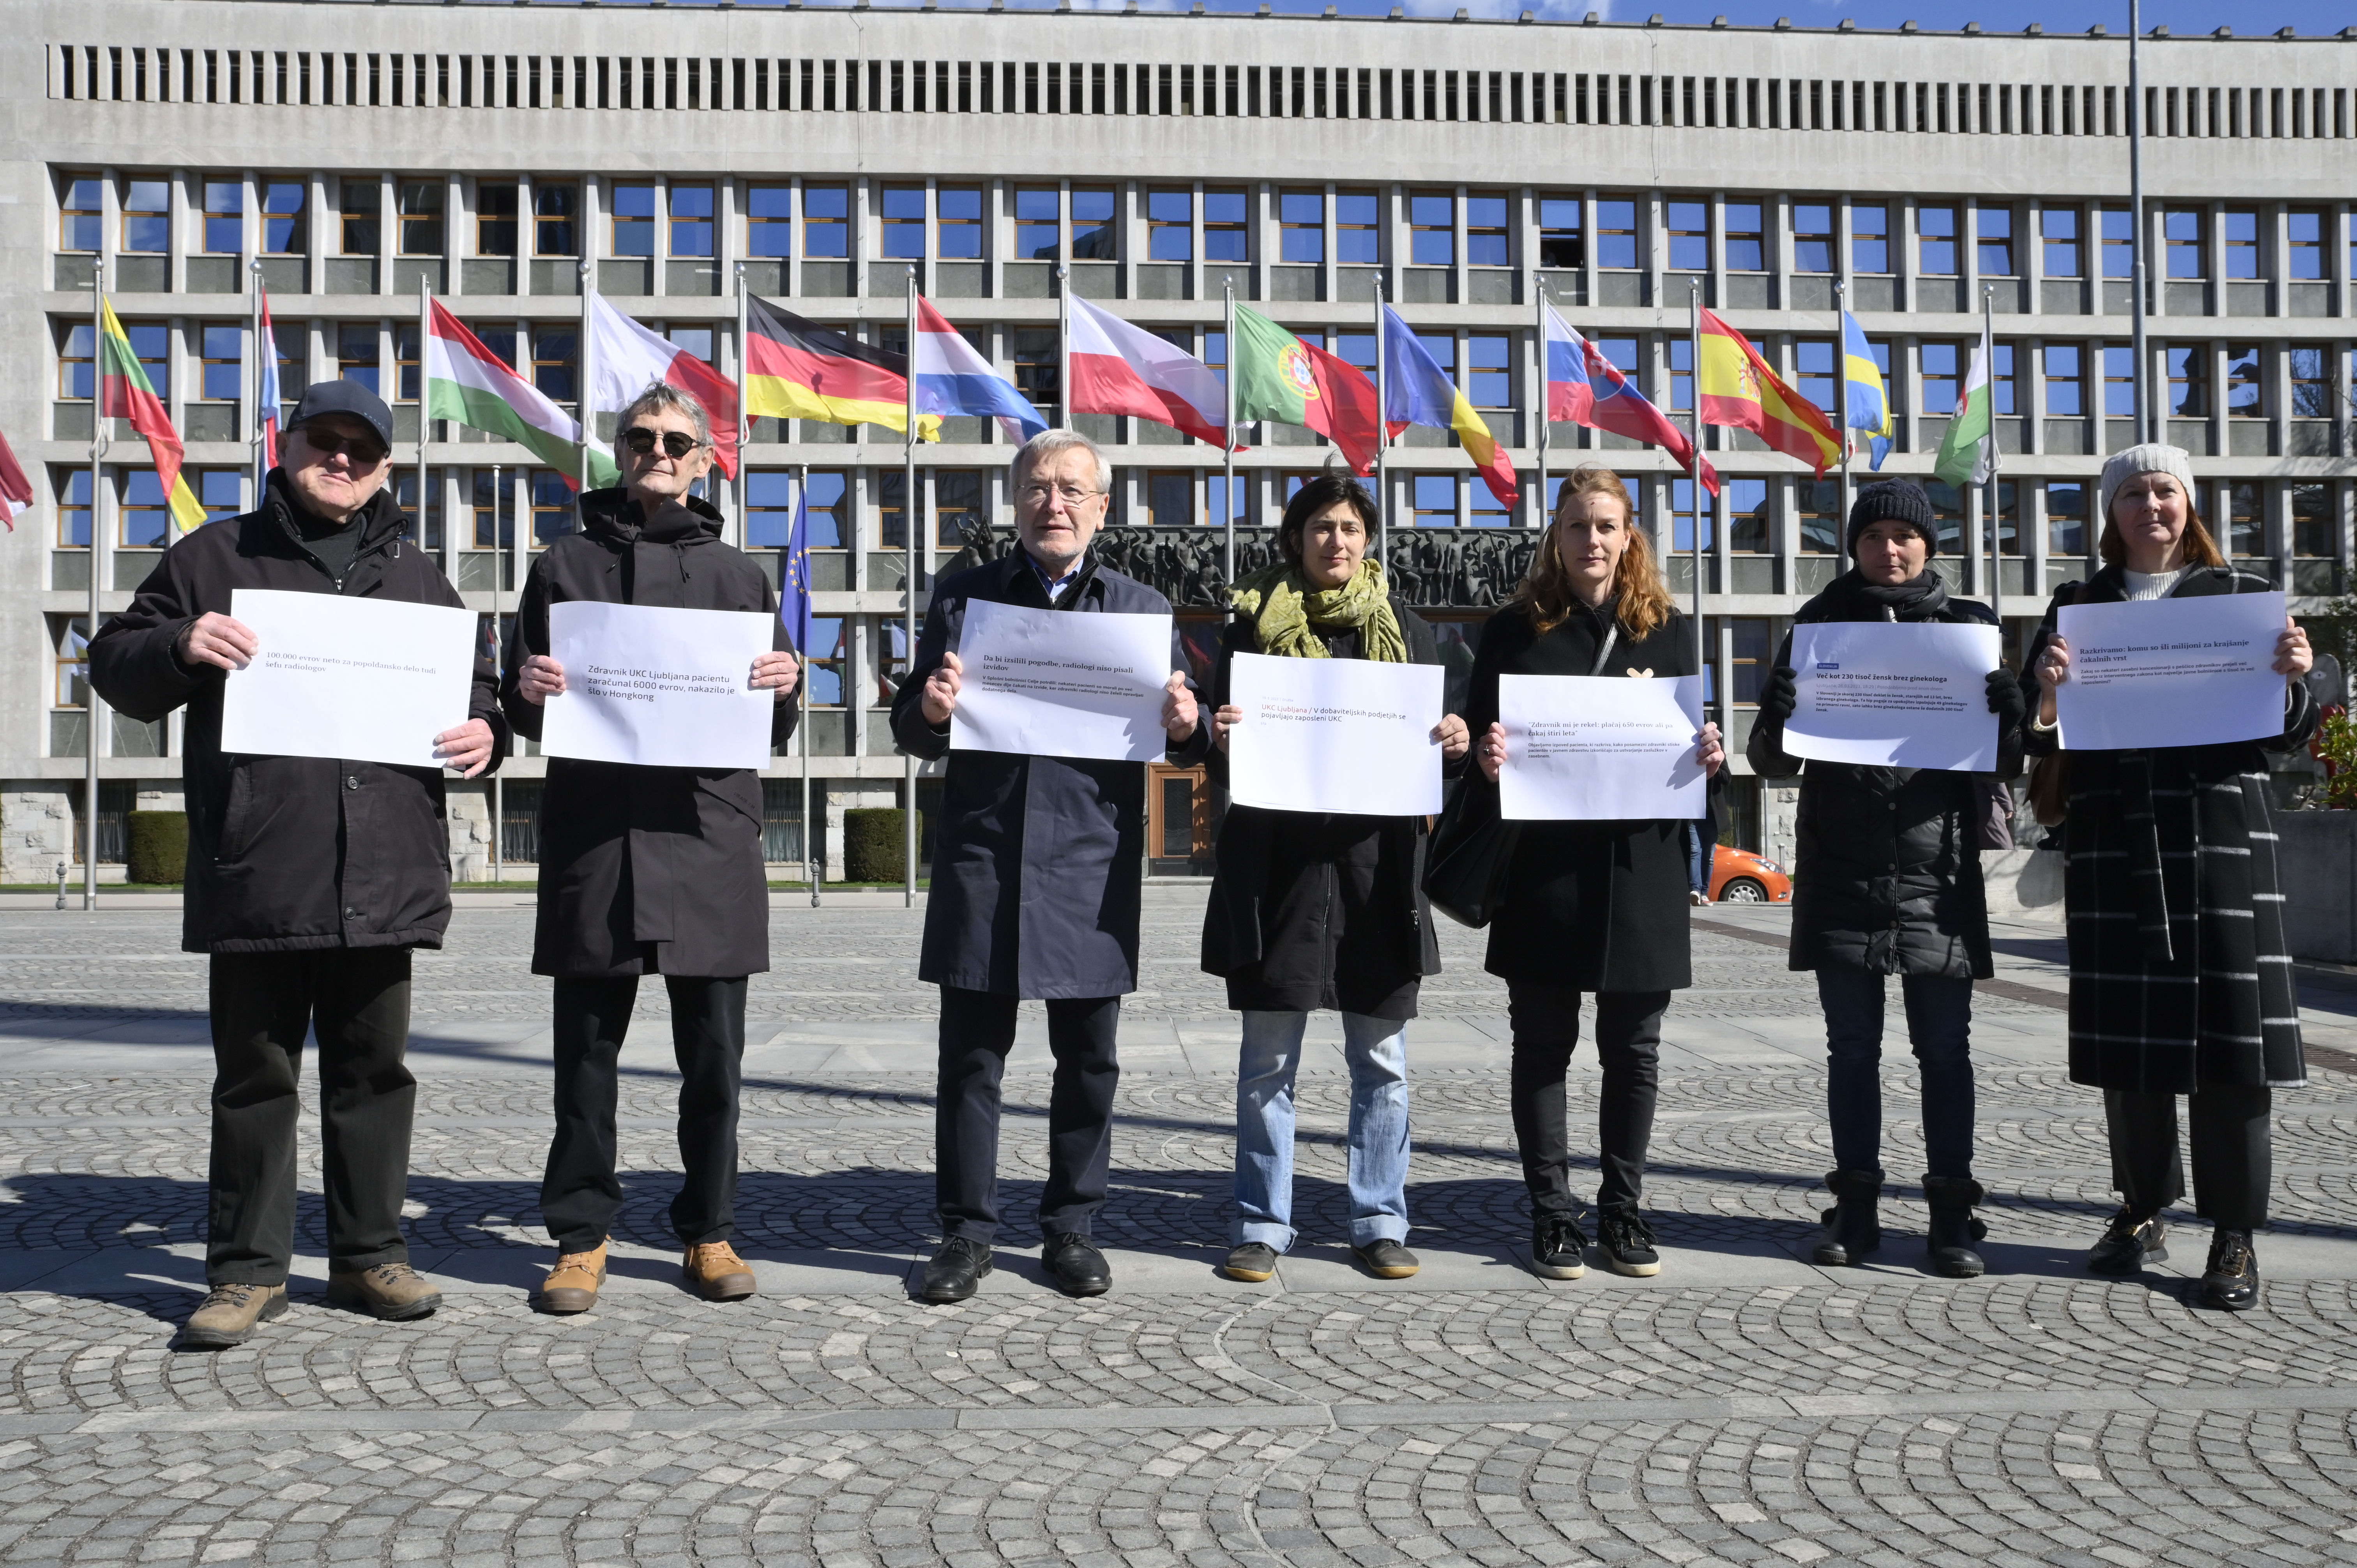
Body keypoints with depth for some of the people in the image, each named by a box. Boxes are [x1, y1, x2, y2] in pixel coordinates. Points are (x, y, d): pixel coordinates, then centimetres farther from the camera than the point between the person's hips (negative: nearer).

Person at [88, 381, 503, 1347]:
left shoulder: (415, 576, 18)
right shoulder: (216, 559, 10)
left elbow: (476, 682, 23)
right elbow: (114, 667, 10)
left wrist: (484, 731, 1)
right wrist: (178, 646, -12)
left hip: (385, 875, 2)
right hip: (256, 870, -2)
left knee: (373, 1069, 9)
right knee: (255, 1075, 4)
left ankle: (370, 1255, 20)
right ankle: (247, 1270, 14)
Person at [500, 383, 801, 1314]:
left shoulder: (739, 575, 15)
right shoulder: (565, 565, 14)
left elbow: (772, 733, 15)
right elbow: (522, 713, 15)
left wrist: (785, 690, -7)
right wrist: (526, 692, -7)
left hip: (709, 828, 0)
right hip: (592, 828, 0)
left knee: (713, 1051, 4)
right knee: (586, 1050, 4)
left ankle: (710, 1232, 17)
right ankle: (581, 1235, 15)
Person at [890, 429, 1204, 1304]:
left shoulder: (1143, 610, 10)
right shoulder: (963, 599, 10)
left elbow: (1178, 742, 10)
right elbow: (913, 733, 9)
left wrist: (1186, 729, -13)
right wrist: (929, 711, -13)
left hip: (1092, 864, 1)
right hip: (983, 859, 0)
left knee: (1089, 1061, 8)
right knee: (971, 1057, 4)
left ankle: (1071, 1227, 22)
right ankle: (968, 1232, 16)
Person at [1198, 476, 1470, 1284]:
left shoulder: (1403, 627, 12)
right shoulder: (1257, 622, 8)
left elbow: (1433, 751, 13)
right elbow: (1223, 755, 7)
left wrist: (1455, 747, -9)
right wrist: (1222, 741, -15)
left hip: (1378, 859, 1)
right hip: (1277, 860, -1)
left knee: (1382, 1062, 5)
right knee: (1268, 1059, 3)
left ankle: (1380, 1224, 16)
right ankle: (1262, 1225, 13)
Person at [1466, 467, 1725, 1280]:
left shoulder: (1668, 629, 11)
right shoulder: (1516, 629, 6)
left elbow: (1692, 740, 14)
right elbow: (1479, 740, 6)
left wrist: (1708, 757, -8)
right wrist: (1484, 756, -16)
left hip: (1639, 868, 2)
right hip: (1542, 867, -1)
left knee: (1633, 1049, 7)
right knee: (1542, 1044, 4)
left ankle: (1622, 1211, 19)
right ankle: (1552, 1216, 13)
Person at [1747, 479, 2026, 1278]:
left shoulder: (1969, 627, 7)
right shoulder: (1821, 623, 7)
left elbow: (2007, 761, 6)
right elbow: (1771, 759, 5)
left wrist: (2006, 711, -16)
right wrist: (1778, 715, -18)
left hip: (1937, 872, 0)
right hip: (1841, 874, 1)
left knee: (1945, 1049, 3)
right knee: (1852, 1048, 7)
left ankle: (1952, 1212, 11)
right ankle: (1855, 1204, 16)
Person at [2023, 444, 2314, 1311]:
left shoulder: (2240, 595, 9)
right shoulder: (2078, 605, 12)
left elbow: (2284, 736, 7)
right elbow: (2043, 738, 6)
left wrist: (2293, 681, -14)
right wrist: (2046, 690, -15)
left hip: (2220, 832, -1)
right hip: (2113, 840, 1)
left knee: (2227, 1027, -4)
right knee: (2128, 1029, 5)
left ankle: (2236, 1233, 3)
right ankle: (2143, 1212, 18)